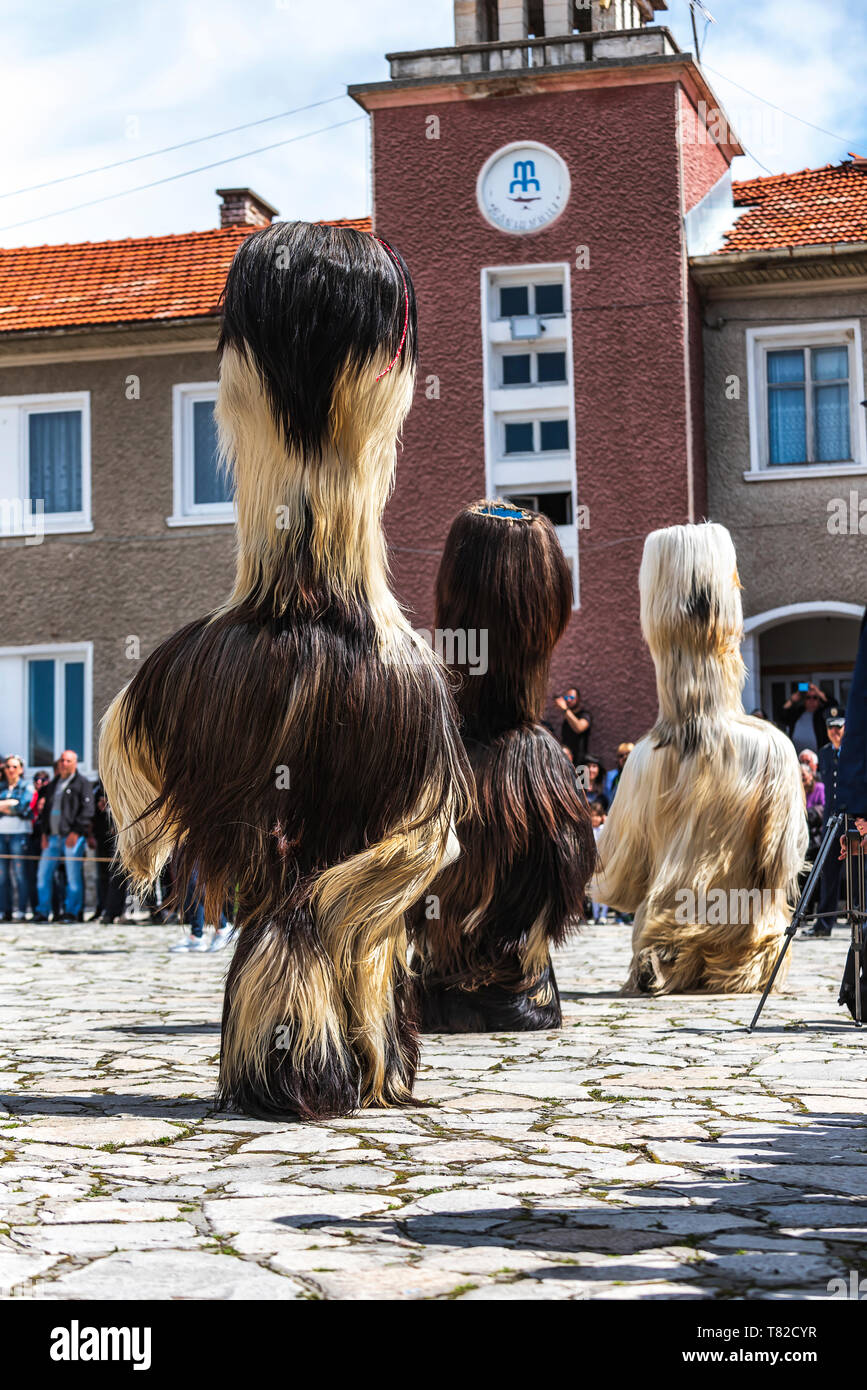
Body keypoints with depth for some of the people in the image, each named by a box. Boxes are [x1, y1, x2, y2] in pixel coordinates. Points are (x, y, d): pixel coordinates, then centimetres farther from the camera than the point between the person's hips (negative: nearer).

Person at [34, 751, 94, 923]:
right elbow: (46, 809, 23)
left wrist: (76, 832, -15)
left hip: (72, 836, -7)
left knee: (73, 876, -5)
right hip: (53, 837, 7)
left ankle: (72, 912, 1)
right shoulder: (52, 784, 19)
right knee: (43, 874, 5)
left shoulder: (82, 783, -1)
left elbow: (87, 809, -9)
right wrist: (44, 833, 11)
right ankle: (43, 912, 12)